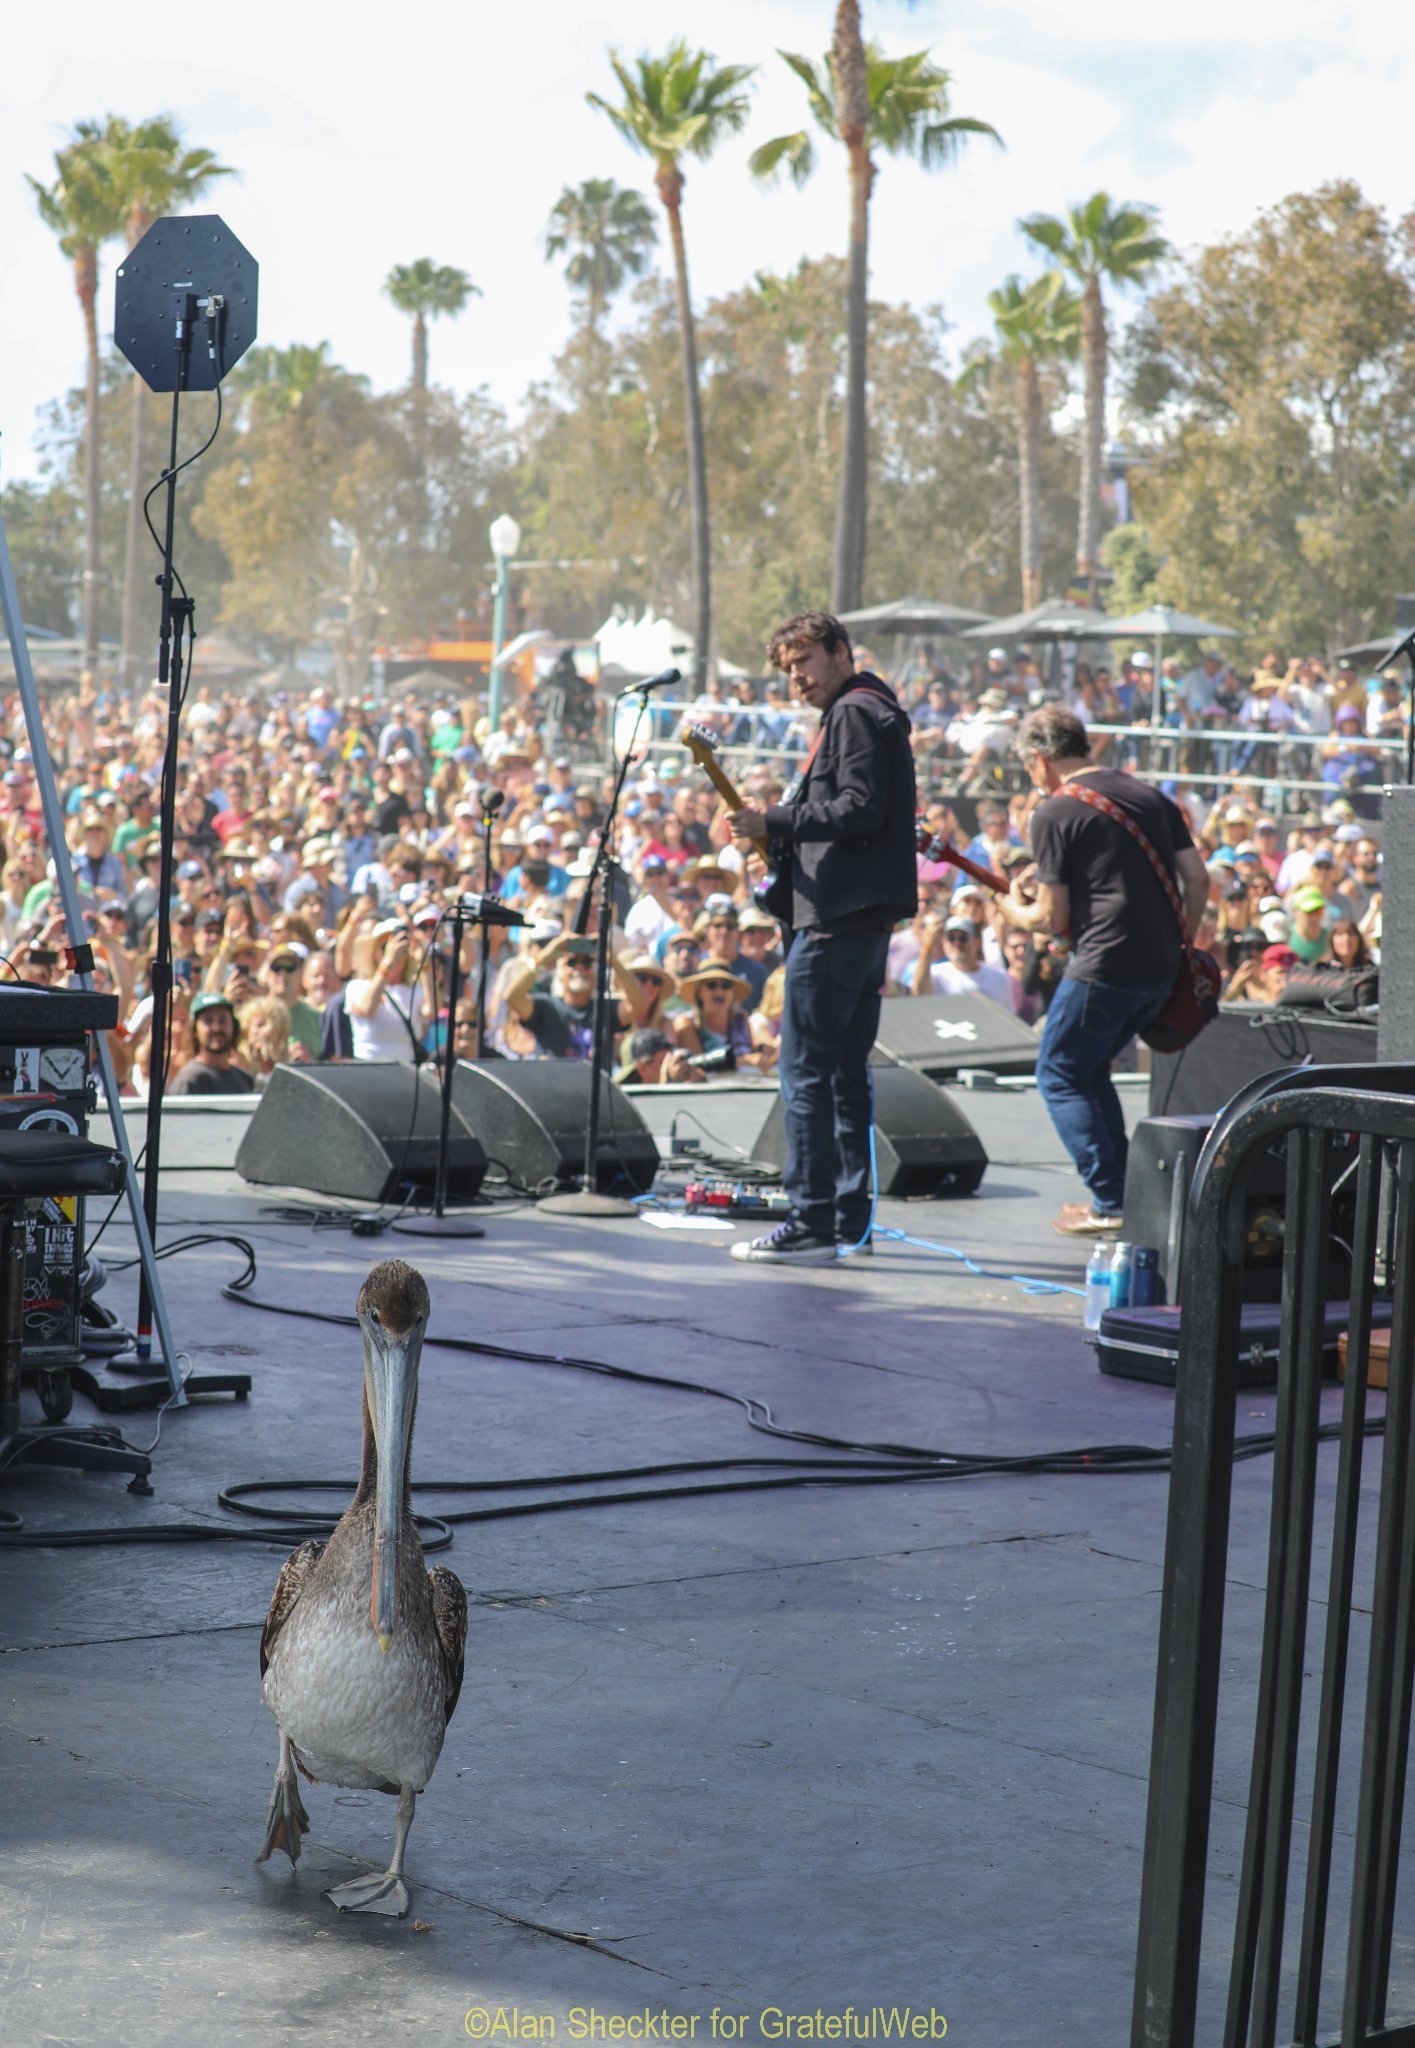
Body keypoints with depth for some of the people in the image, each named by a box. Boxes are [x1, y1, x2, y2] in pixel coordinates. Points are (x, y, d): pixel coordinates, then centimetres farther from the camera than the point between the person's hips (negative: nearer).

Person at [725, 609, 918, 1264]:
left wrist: (776, 822, -16)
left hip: (838, 915, -11)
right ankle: (850, 1219, 16)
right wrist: (784, 826, 15)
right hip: (865, 914, 11)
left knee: (805, 1068, -10)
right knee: (845, 1069, 13)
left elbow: (860, 810, -20)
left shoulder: (855, 713, -9)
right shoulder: (872, 713, 23)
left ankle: (812, 1224, -11)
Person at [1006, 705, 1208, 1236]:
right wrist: (1179, 942, 20)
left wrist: (1014, 908, 12)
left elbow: (1053, 919, -8)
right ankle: (1118, 1191, 18)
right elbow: (1197, 877, 11)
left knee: (1060, 1078, 6)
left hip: (1103, 967, -8)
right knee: (1091, 1071, 23)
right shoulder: (1148, 794, 14)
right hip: (1162, 968, 8)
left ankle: (1109, 1206, -3)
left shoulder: (1054, 813, -7)